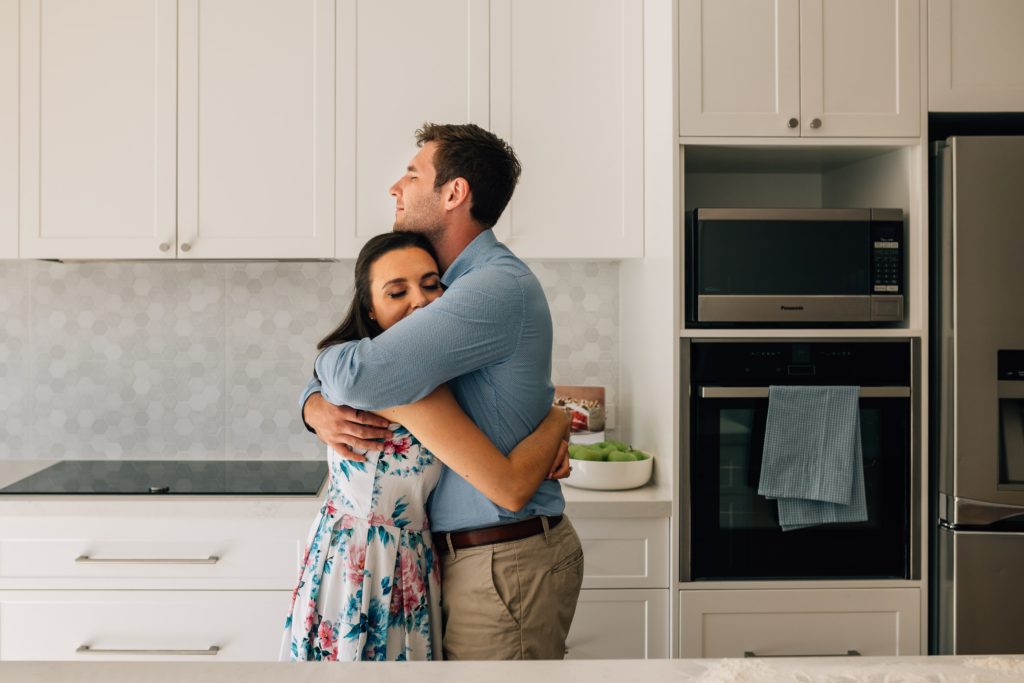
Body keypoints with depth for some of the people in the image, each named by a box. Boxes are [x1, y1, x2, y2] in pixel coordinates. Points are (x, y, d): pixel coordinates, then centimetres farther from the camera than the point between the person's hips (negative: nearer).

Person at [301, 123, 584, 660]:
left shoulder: (497, 288, -21)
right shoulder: (454, 289, 11)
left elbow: (363, 376, -33)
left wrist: (327, 358, -9)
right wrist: (317, 408, -9)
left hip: (503, 562, -9)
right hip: (467, 552, 9)